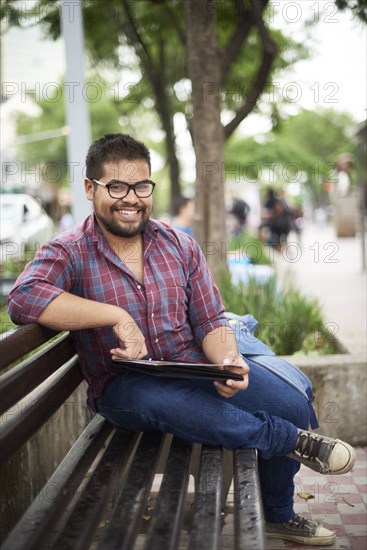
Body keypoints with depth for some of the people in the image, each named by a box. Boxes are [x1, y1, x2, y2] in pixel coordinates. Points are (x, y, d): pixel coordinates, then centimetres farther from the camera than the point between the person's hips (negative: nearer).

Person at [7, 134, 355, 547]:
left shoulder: (181, 247, 7)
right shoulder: (68, 254, -6)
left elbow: (211, 322, 5)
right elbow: (24, 298, -27)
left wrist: (228, 362, -19)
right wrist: (117, 317, -28)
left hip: (196, 366, 5)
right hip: (123, 385, -4)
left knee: (292, 404, -12)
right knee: (163, 400, -39)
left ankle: (278, 515, 16)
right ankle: (296, 441, -18)